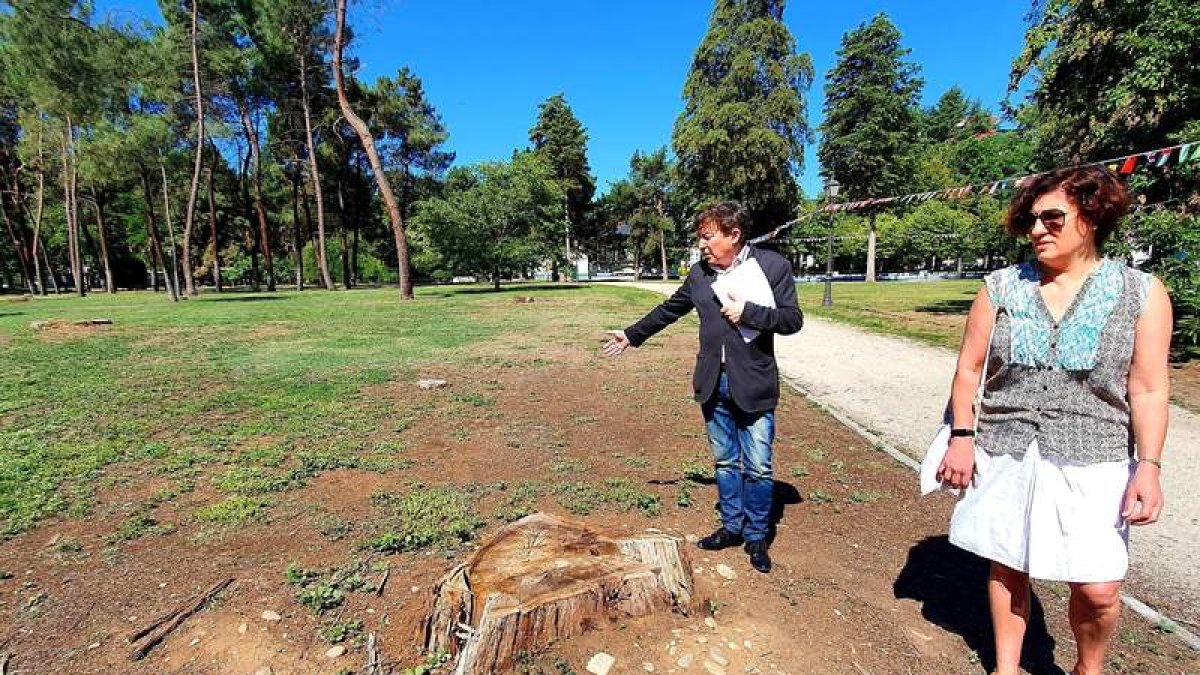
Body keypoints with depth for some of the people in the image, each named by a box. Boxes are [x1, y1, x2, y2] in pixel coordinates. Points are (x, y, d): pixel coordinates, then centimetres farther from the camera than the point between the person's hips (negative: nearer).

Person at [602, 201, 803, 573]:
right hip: (714, 383, 4)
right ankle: (732, 526, 33)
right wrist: (632, 335, 22)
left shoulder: (774, 266, -7)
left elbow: (793, 319, -7)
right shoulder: (700, 272, 6)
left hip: (753, 384, -4)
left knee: (757, 467, 5)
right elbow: (670, 309, 18)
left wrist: (748, 312, -20)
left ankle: (756, 537, 24)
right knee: (725, 461, 16)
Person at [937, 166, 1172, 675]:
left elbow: (1148, 390, -1)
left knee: (1099, 590, 0)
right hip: (1004, 456, 1)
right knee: (1006, 568, 12)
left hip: (1091, 463, -1)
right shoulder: (1001, 287, 0)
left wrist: (1149, 466, -9)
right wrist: (962, 437, -2)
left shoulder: (1141, 293, -1)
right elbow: (969, 369, 3)